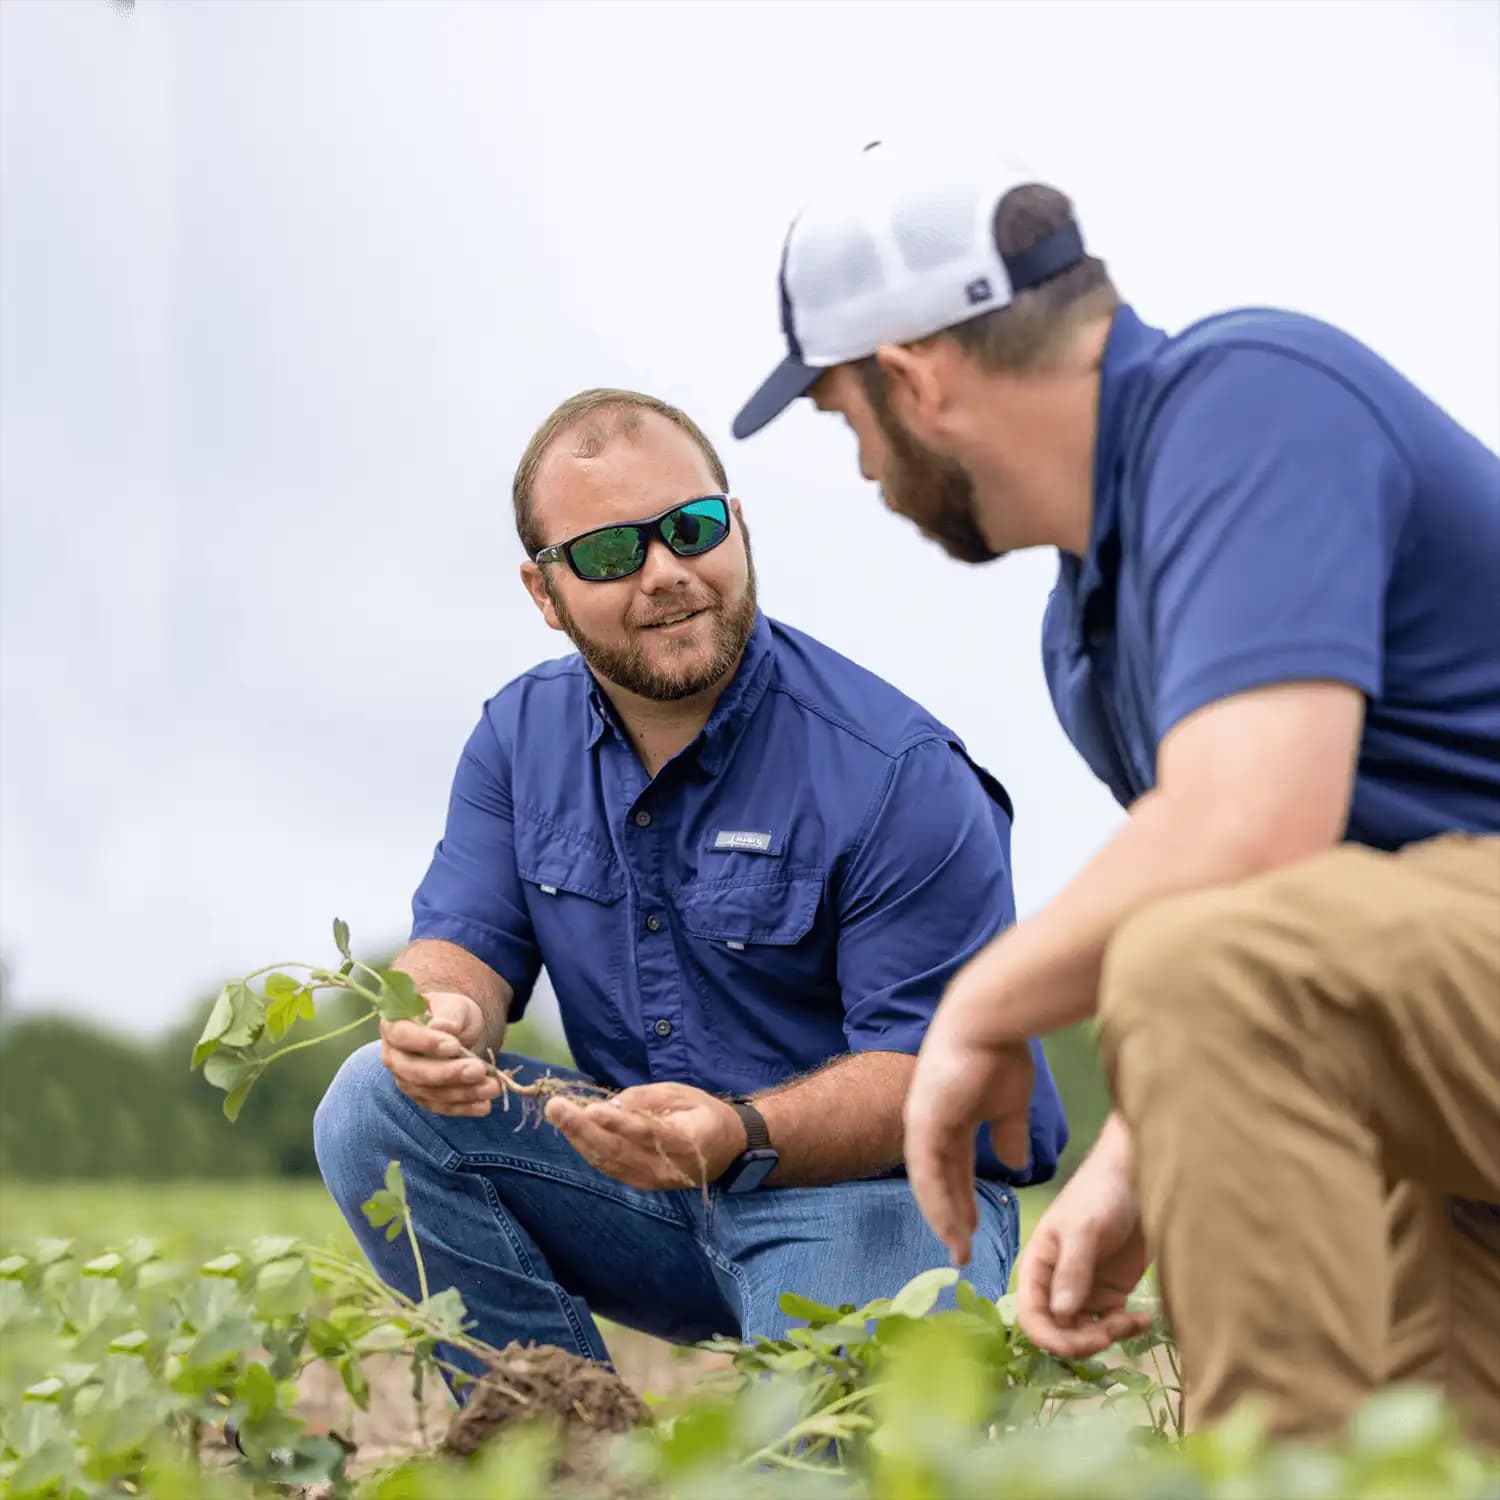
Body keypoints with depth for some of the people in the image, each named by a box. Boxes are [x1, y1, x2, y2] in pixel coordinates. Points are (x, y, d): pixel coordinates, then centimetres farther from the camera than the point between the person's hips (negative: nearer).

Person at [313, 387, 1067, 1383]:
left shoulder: (900, 775, -16)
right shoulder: (521, 738, 5)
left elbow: (934, 1068, -19)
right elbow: (465, 944, 3)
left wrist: (741, 1138, -37)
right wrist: (443, 1015, -25)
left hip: (867, 1187, -5)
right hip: (643, 1185, 6)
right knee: (379, 1104, -15)